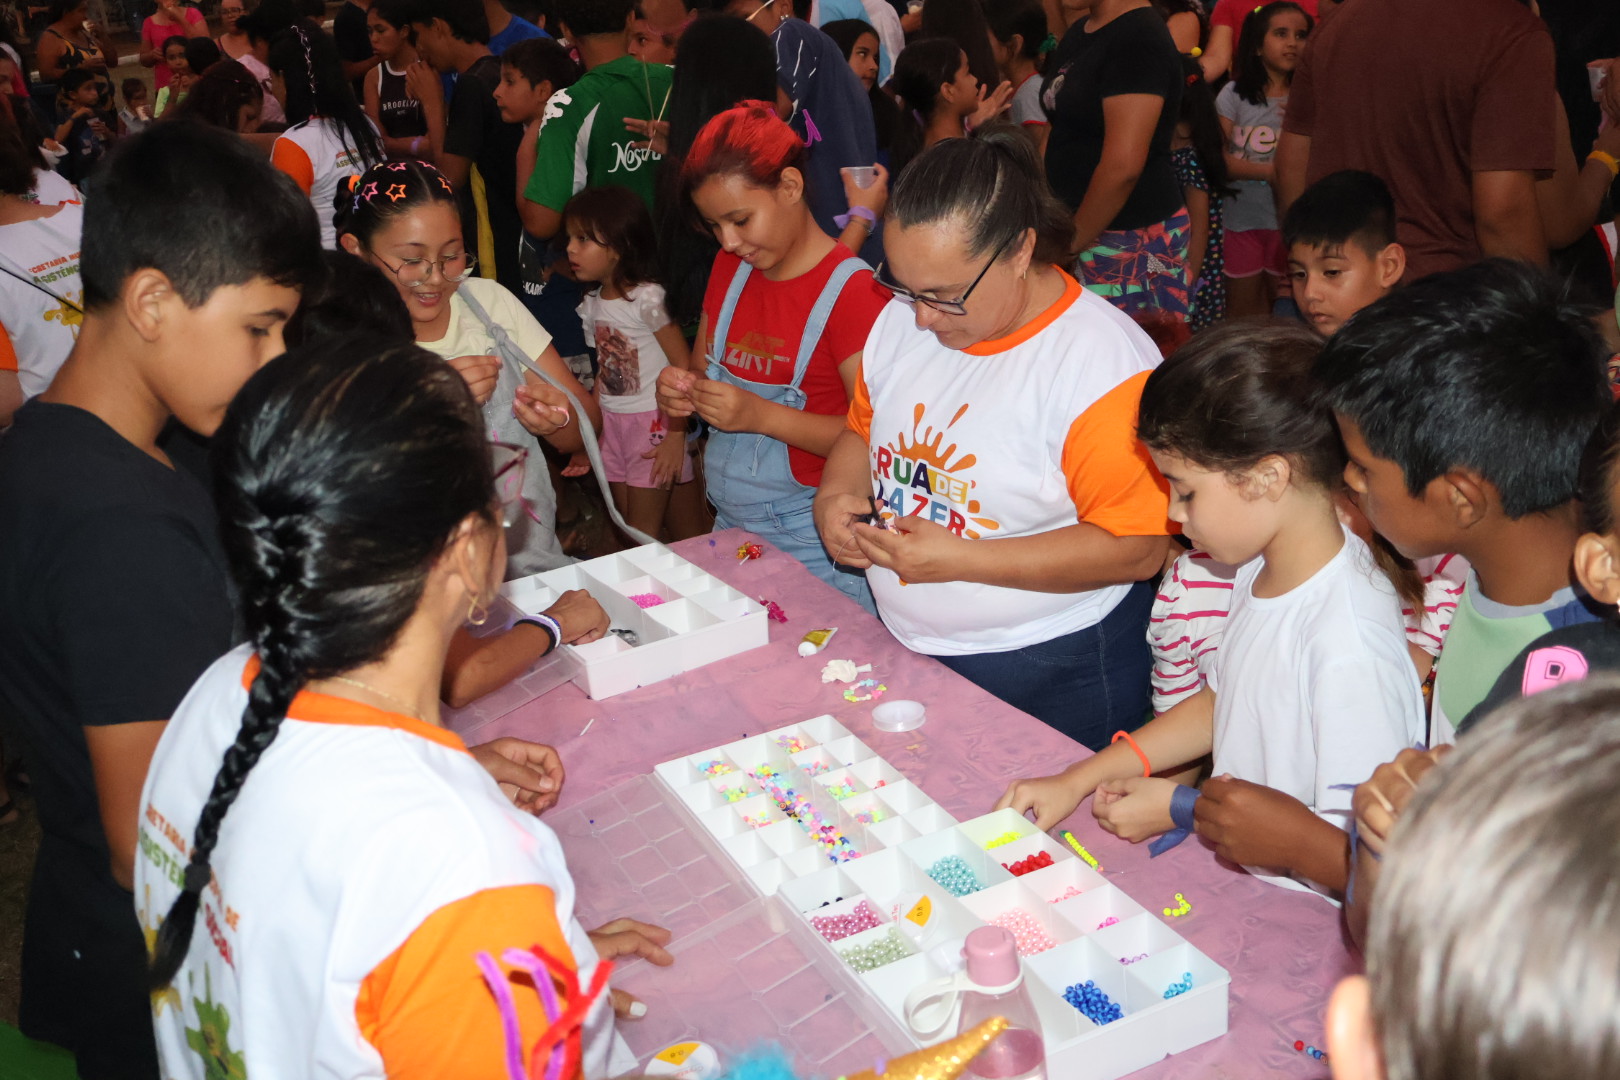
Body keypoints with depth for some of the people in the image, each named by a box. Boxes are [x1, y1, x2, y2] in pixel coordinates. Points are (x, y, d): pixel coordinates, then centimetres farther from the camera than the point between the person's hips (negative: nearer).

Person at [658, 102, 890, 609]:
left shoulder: (851, 291, -15)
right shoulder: (730, 268, 9)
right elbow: (702, 372, 18)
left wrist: (763, 415, -27)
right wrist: (678, 392, -6)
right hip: (729, 528, 7)